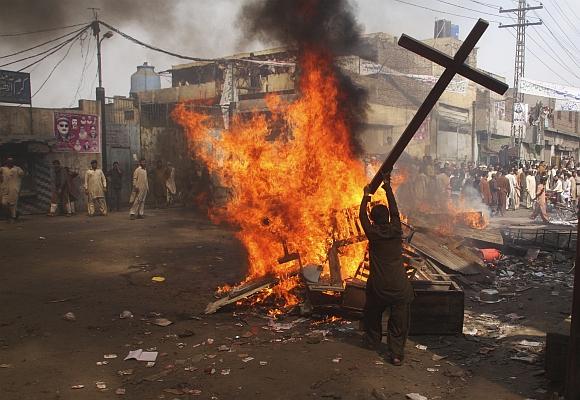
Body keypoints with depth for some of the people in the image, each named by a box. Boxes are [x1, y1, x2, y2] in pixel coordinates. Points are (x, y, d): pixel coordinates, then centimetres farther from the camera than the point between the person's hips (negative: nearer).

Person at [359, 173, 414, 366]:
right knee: (399, 321, 7)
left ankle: (373, 341, 38)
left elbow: (362, 216, 10)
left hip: (378, 286, 0)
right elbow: (395, 210, 11)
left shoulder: (373, 233, -6)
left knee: (372, 314, 23)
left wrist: (366, 197, 24)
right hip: (399, 286, 0)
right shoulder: (396, 230, -3)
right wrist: (388, 187, 19)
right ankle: (397, 353, 4)